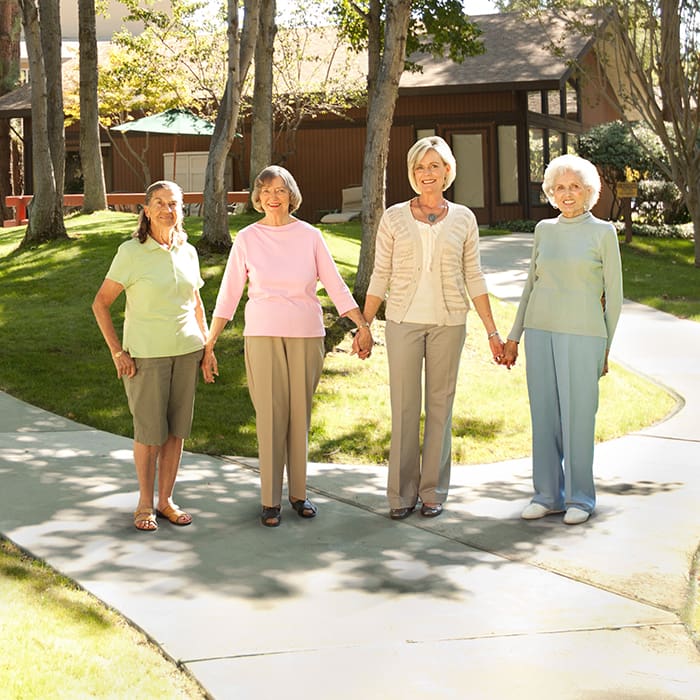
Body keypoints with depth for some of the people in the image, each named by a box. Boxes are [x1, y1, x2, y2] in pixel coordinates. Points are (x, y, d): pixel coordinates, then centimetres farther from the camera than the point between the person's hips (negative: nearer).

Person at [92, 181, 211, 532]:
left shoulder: (188, 252, 6)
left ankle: (166, 500, 20)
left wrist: (206, 344, 11)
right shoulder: (131, 252, -9)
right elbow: (101, 303, -6)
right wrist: (117, 352, -10)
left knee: (177, 430, 8)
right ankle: (144, 503, 16)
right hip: (146, 354, -4)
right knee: (150, 432, 0)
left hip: (186, 351, 4)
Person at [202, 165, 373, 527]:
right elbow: (228, 295, 3)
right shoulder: (246, 239, 2)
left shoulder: (310, 236, 4)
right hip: (263, 335, -1)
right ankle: (271, 500, 6)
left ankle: (299, 493, 17)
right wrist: (208, 344, 1)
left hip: (306, 335, 1)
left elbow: (336, 286, 7)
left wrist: (363, 326, 3)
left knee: (300, 414, 5)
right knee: (270, 416, -2)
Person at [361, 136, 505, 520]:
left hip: (448, 322, 1)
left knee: (440, 405, 6)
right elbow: (380, 276, 5)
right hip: (404, 320, -1)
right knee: (404, 407, 1)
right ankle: (402, 493, 10)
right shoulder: (394, 217, 2)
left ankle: (433, 491, 15)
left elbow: (473, 278, 8)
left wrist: (492, 332, 5)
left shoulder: (463, 218, 5)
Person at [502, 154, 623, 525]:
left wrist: (607, 347, -1)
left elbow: (613, 294, 1)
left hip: (582, 334, -4)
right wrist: (514, 335, 13)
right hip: (541, 330, 4)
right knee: (544, 415, 6)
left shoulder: (603, 232, -1)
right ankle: (547, 494, 16)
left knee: (578, 415, -2)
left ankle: (579, 497, 10)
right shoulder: (544, 230, 10)